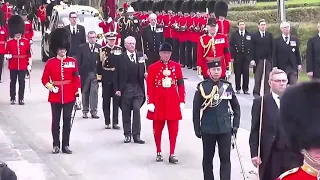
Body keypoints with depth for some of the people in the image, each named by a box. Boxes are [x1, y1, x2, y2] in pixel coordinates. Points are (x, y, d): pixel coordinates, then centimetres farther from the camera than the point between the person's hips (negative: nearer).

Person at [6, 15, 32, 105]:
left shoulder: (26, 42, 1)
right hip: (13, 66, 0)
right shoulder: (9, 42, 0)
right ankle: (12, 98, 15)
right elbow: (6, 53, 6)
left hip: (23, 66, 0)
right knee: (13, 82, 7)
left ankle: (21, 98, 11)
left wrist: (29, 64, -1)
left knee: (22, 82, 4)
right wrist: (7, 56, -17)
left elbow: (29, 54, 3)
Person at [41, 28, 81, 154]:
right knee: (56, 121, 5)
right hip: (55, 97, -1)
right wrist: (50, 87, -15)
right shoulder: (50, 62, -1)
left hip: (69, 96, 1)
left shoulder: (72, 62, 1)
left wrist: (78, 95, -1)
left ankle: (66, 145, 13)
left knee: (67, 121, 5)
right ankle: (56, 145, 14)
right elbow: (44, 79, 3)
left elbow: (76, 79, 3)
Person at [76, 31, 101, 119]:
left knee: (94, 92, -3)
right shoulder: (82, 47, 2)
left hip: (95, 73, -1)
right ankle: (85, 111, 15)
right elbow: (78, 61, 1)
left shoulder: (100, 47, 1)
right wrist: (79, 72, -4)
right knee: (85, 92, 8)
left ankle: (94, 111, 1)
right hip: (85, 73, 1)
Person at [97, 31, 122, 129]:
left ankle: (115, 122, 9)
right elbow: (99, 64, 1)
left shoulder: (120, 49, 6)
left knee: (116, 99, 3)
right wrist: (99, 76, -4)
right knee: (106, 100, 5)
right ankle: (107, 122, 12)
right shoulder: (102, 50, 1)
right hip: (106, 77, -1)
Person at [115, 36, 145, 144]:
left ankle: (136, 135, 1)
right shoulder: (121, 58, -2)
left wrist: (145, 74, -10)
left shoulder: (140, 57, 8)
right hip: (126, 88, -2)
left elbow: (143, 71, 13)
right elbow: (118, 74, -3)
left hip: (138, 87, 2)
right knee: (126, 112, 6)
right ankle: (127, 134, 15)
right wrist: (117, 89, -7)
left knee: (137, 110, -3)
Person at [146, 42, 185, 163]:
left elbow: (181, 85, 5)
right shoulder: (153, 67, -3)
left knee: (173, 129, 2)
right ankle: (159, 153, 20)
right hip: (158, 102, -1)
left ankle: (172, 154, 9)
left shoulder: (177, 66, 4)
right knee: (158, 129, 8)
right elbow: (150, 86, -4)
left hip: (173, 102, 2)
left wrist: (182, 101, 1)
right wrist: (150, 103, -9)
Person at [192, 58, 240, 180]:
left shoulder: (227, 86, 1)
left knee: (225, 158, 2)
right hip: (208, 130, -1)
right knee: (208, 159, 11)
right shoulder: (202, 87, -6)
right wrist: (197, 129, -2)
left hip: (225, 129, 1)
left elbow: (236, 107, 10)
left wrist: (235, 125, 6)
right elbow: (196, 110, -2)